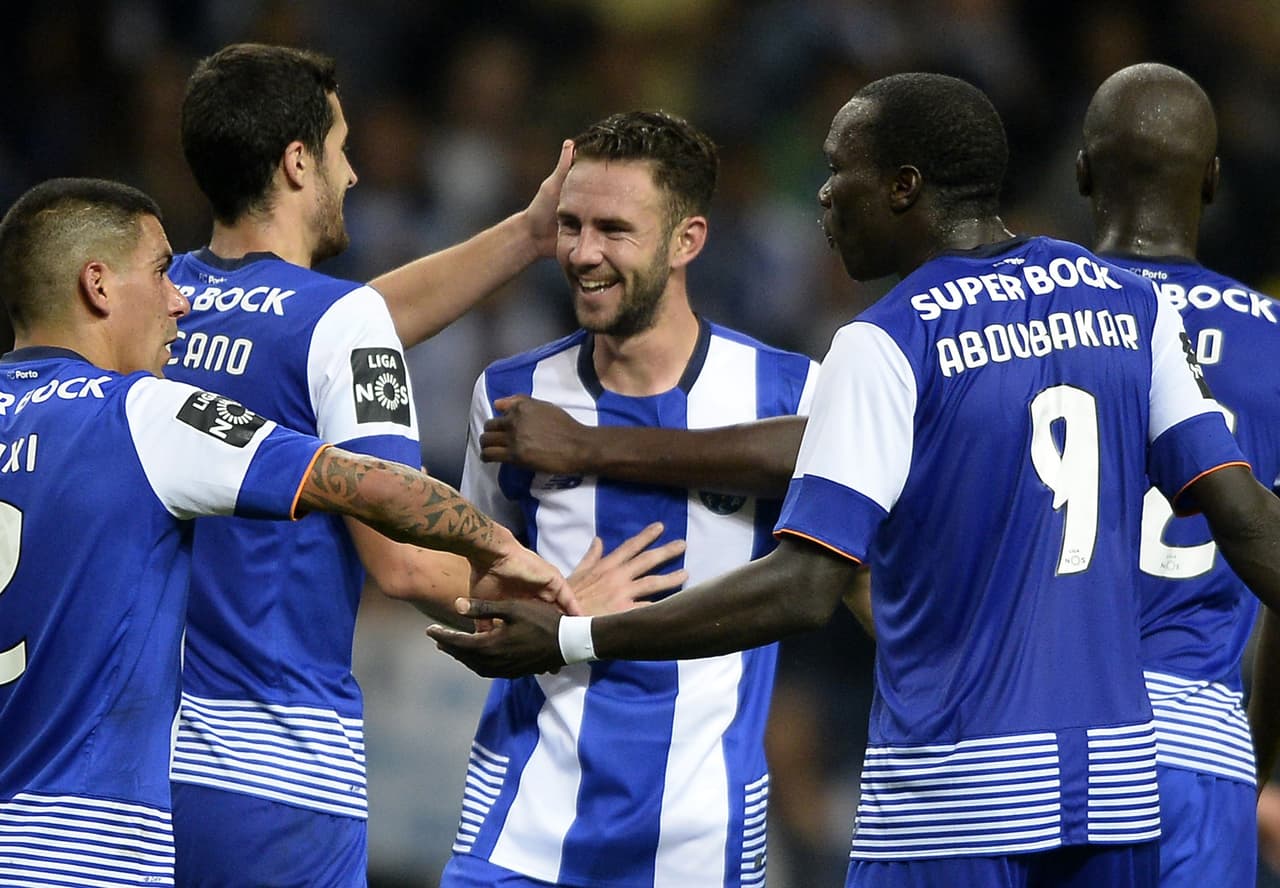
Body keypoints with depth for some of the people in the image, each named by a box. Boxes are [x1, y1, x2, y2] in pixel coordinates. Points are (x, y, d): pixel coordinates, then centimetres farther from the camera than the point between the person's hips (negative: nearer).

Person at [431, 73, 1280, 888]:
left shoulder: (887, 343, -9)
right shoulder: (1130, 303, 7)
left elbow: (803, 590, -15)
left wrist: (571, 640, -12)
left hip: (954, 800, -6)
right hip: (1116, 780, 6)